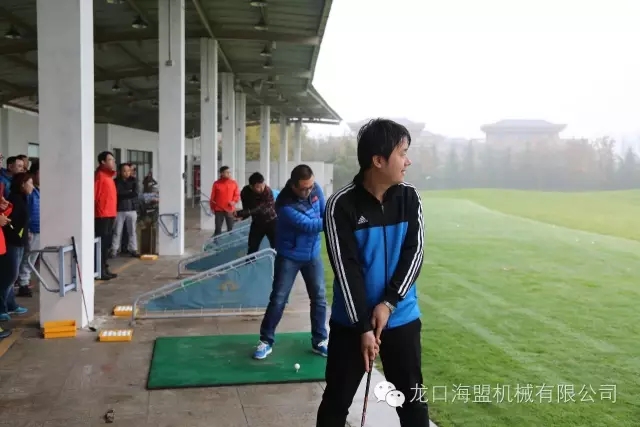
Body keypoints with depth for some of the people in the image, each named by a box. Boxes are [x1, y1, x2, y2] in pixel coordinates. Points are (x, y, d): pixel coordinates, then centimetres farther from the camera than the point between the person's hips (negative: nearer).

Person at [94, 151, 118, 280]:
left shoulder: (109, 176, 17)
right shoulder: (100, 175, -11)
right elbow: (93, 194, -17)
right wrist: (96, 210, -17)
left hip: (110, 214, 9)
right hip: (102, 215, -9)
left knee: (107, 243, 13)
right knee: (101, 244, -7)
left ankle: (104, 269, 20)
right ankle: (100, 271, -3)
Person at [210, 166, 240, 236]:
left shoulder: (234, 183, 2)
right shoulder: (216, 184, -3)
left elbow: (237, 195, 6)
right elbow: (212, 197, 2)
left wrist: (234, 201, -12)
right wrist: (212, 208, 2)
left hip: (230, 210, 2)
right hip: (219, 210, -2)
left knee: (230, 228, 7)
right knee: (218, 228, 1)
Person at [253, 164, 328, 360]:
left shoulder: (315, 189, -10)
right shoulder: (285, 205, -29)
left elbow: (324, 213, 5)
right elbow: (309, 225, -29)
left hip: (312, 254, 5)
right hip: (289, 256, -5)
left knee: (319, 298, 6)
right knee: (278, 299, -1)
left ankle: (319, 342, 18)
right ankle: (266, 341, 13)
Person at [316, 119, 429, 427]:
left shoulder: (409, 198, -2)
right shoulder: (341, 205, -14)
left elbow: (414, 252, -5)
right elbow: (346, 269, -15)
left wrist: (388, 303, -15)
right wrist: (363, 327, -16)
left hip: (401, 317, 3)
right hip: (351, 321, -2)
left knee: (412, 398, 12)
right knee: (337, 400, 9)